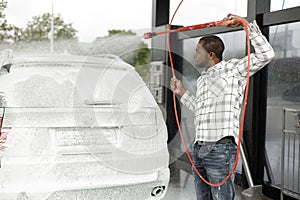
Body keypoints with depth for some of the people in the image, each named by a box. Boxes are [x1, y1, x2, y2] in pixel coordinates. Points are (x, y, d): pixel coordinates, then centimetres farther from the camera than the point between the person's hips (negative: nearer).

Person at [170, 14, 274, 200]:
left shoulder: (232, 68, -2)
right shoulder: (202, 78, 23)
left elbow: (265, 55, -13)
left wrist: (247, 24, -15)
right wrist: (182, 91, 32)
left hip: (221, 148, -8)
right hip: (199, 149, 8)